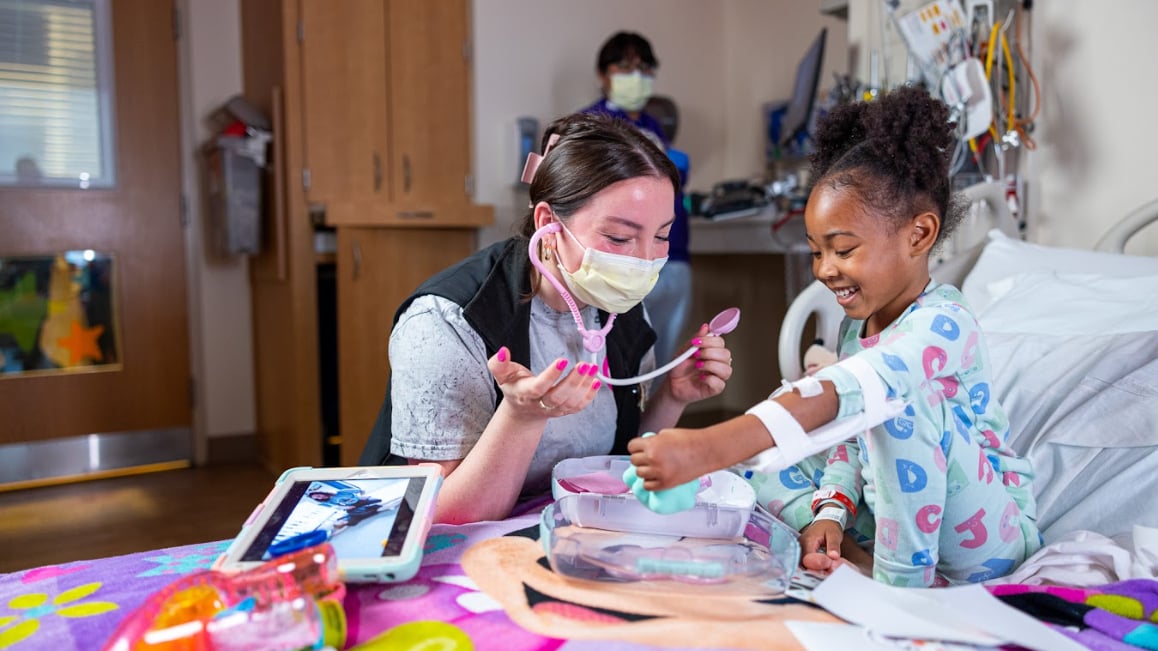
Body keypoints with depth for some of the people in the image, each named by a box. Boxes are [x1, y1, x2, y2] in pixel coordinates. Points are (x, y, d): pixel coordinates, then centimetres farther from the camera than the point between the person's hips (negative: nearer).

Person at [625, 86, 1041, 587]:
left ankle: (901, 581, -23)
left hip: (992, 540, -8)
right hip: (902, 523, 8)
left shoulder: (942, 326, -25)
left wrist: (706, 449, -54)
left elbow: (842, 396, -43)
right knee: (756, 456, -1)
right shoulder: (855, 325, 4)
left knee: (899, 393, -33)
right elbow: (850, 437, 5)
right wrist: (831, 510, -15)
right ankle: (874, 565, -14)